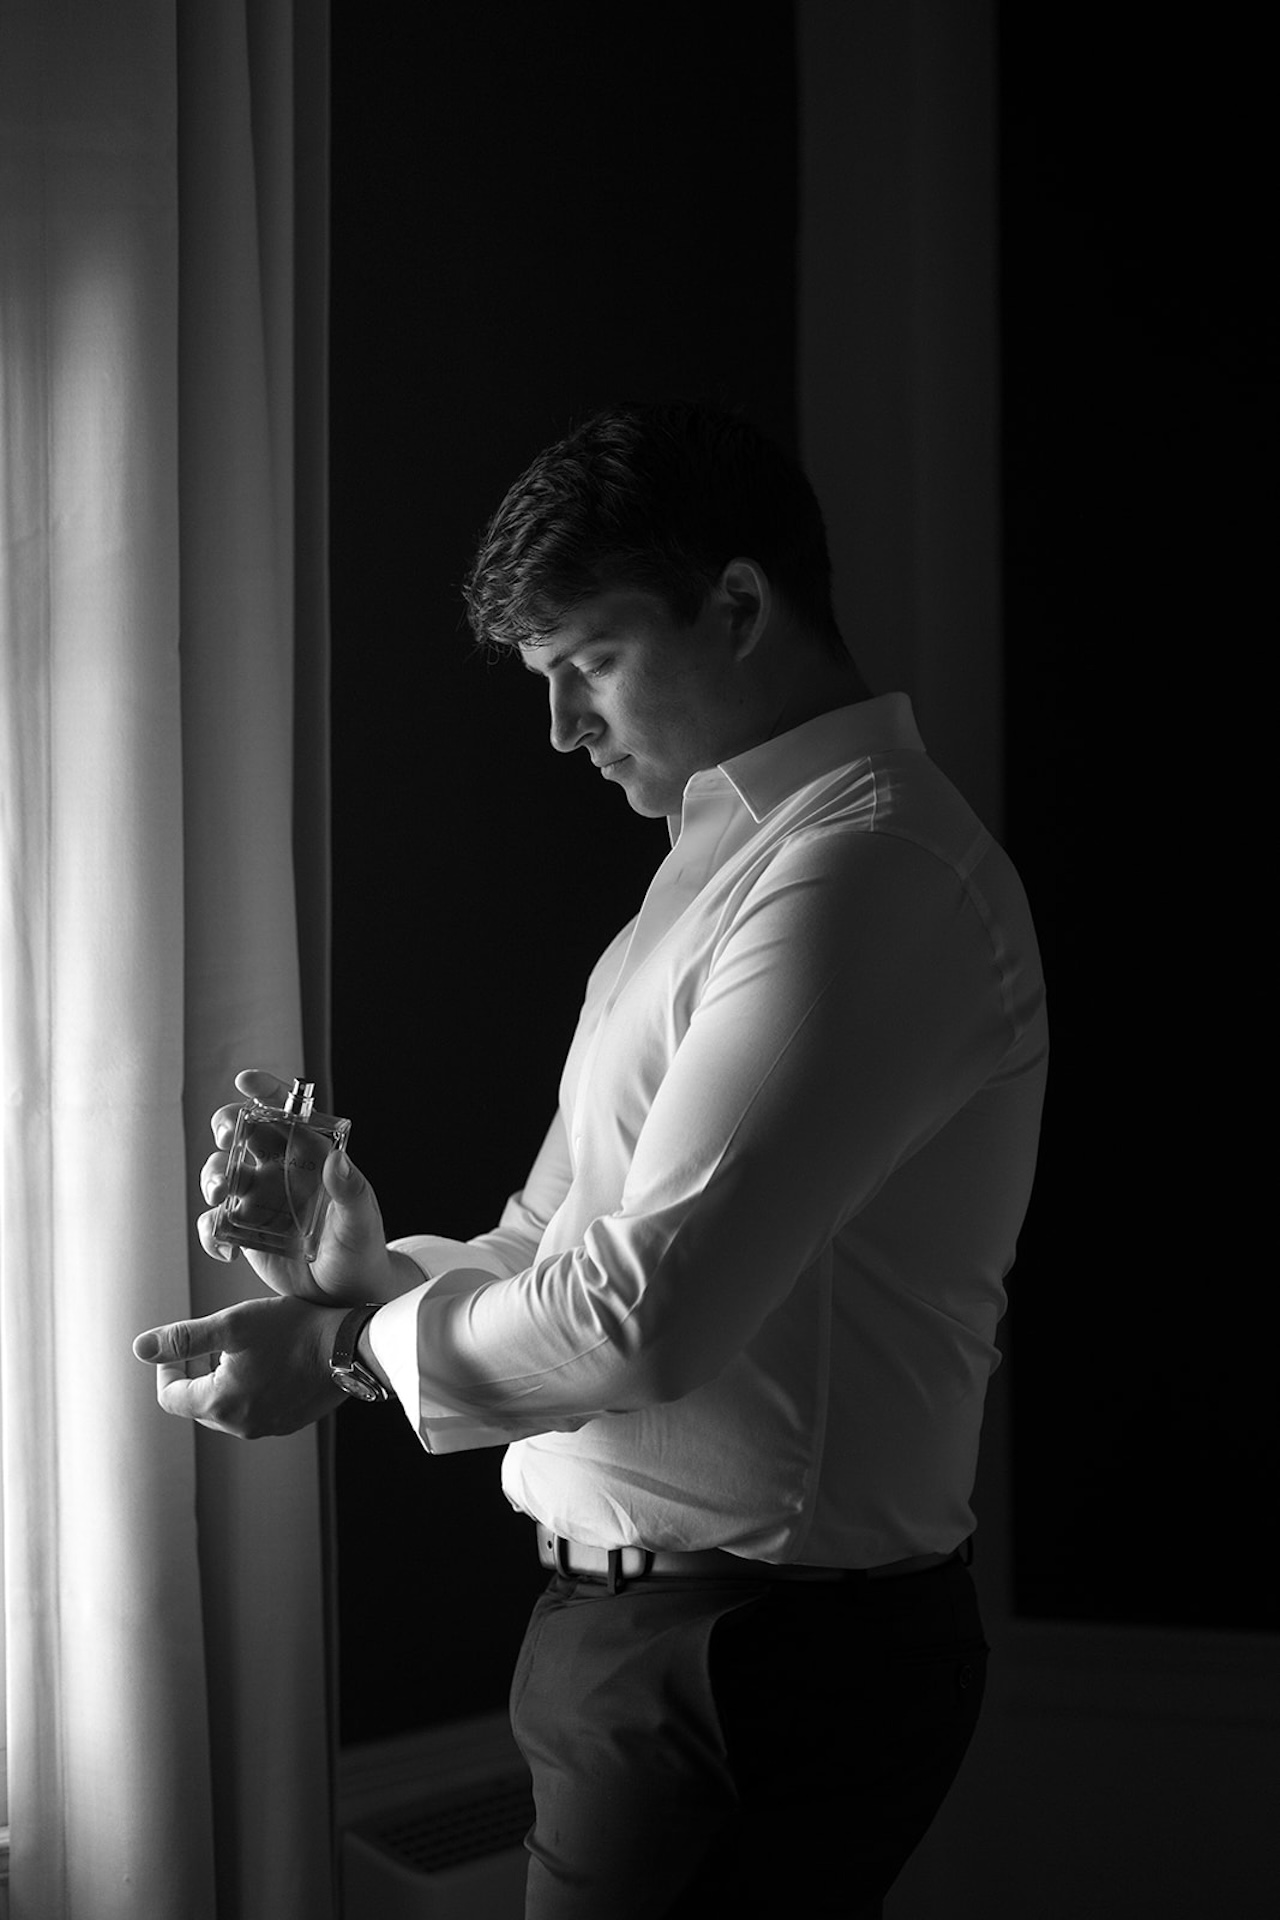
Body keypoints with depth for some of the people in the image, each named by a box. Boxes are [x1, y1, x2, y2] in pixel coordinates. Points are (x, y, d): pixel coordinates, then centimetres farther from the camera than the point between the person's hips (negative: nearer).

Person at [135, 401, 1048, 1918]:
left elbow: (648, 1313, -23)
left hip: (755, 1663, -9)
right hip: (651, 1619, 9)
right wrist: (382, 1274, -3)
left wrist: (350, 1348, -9)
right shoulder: (726, 858, 16)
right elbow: (575, 1241, 15)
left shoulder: (872, 871, -17)